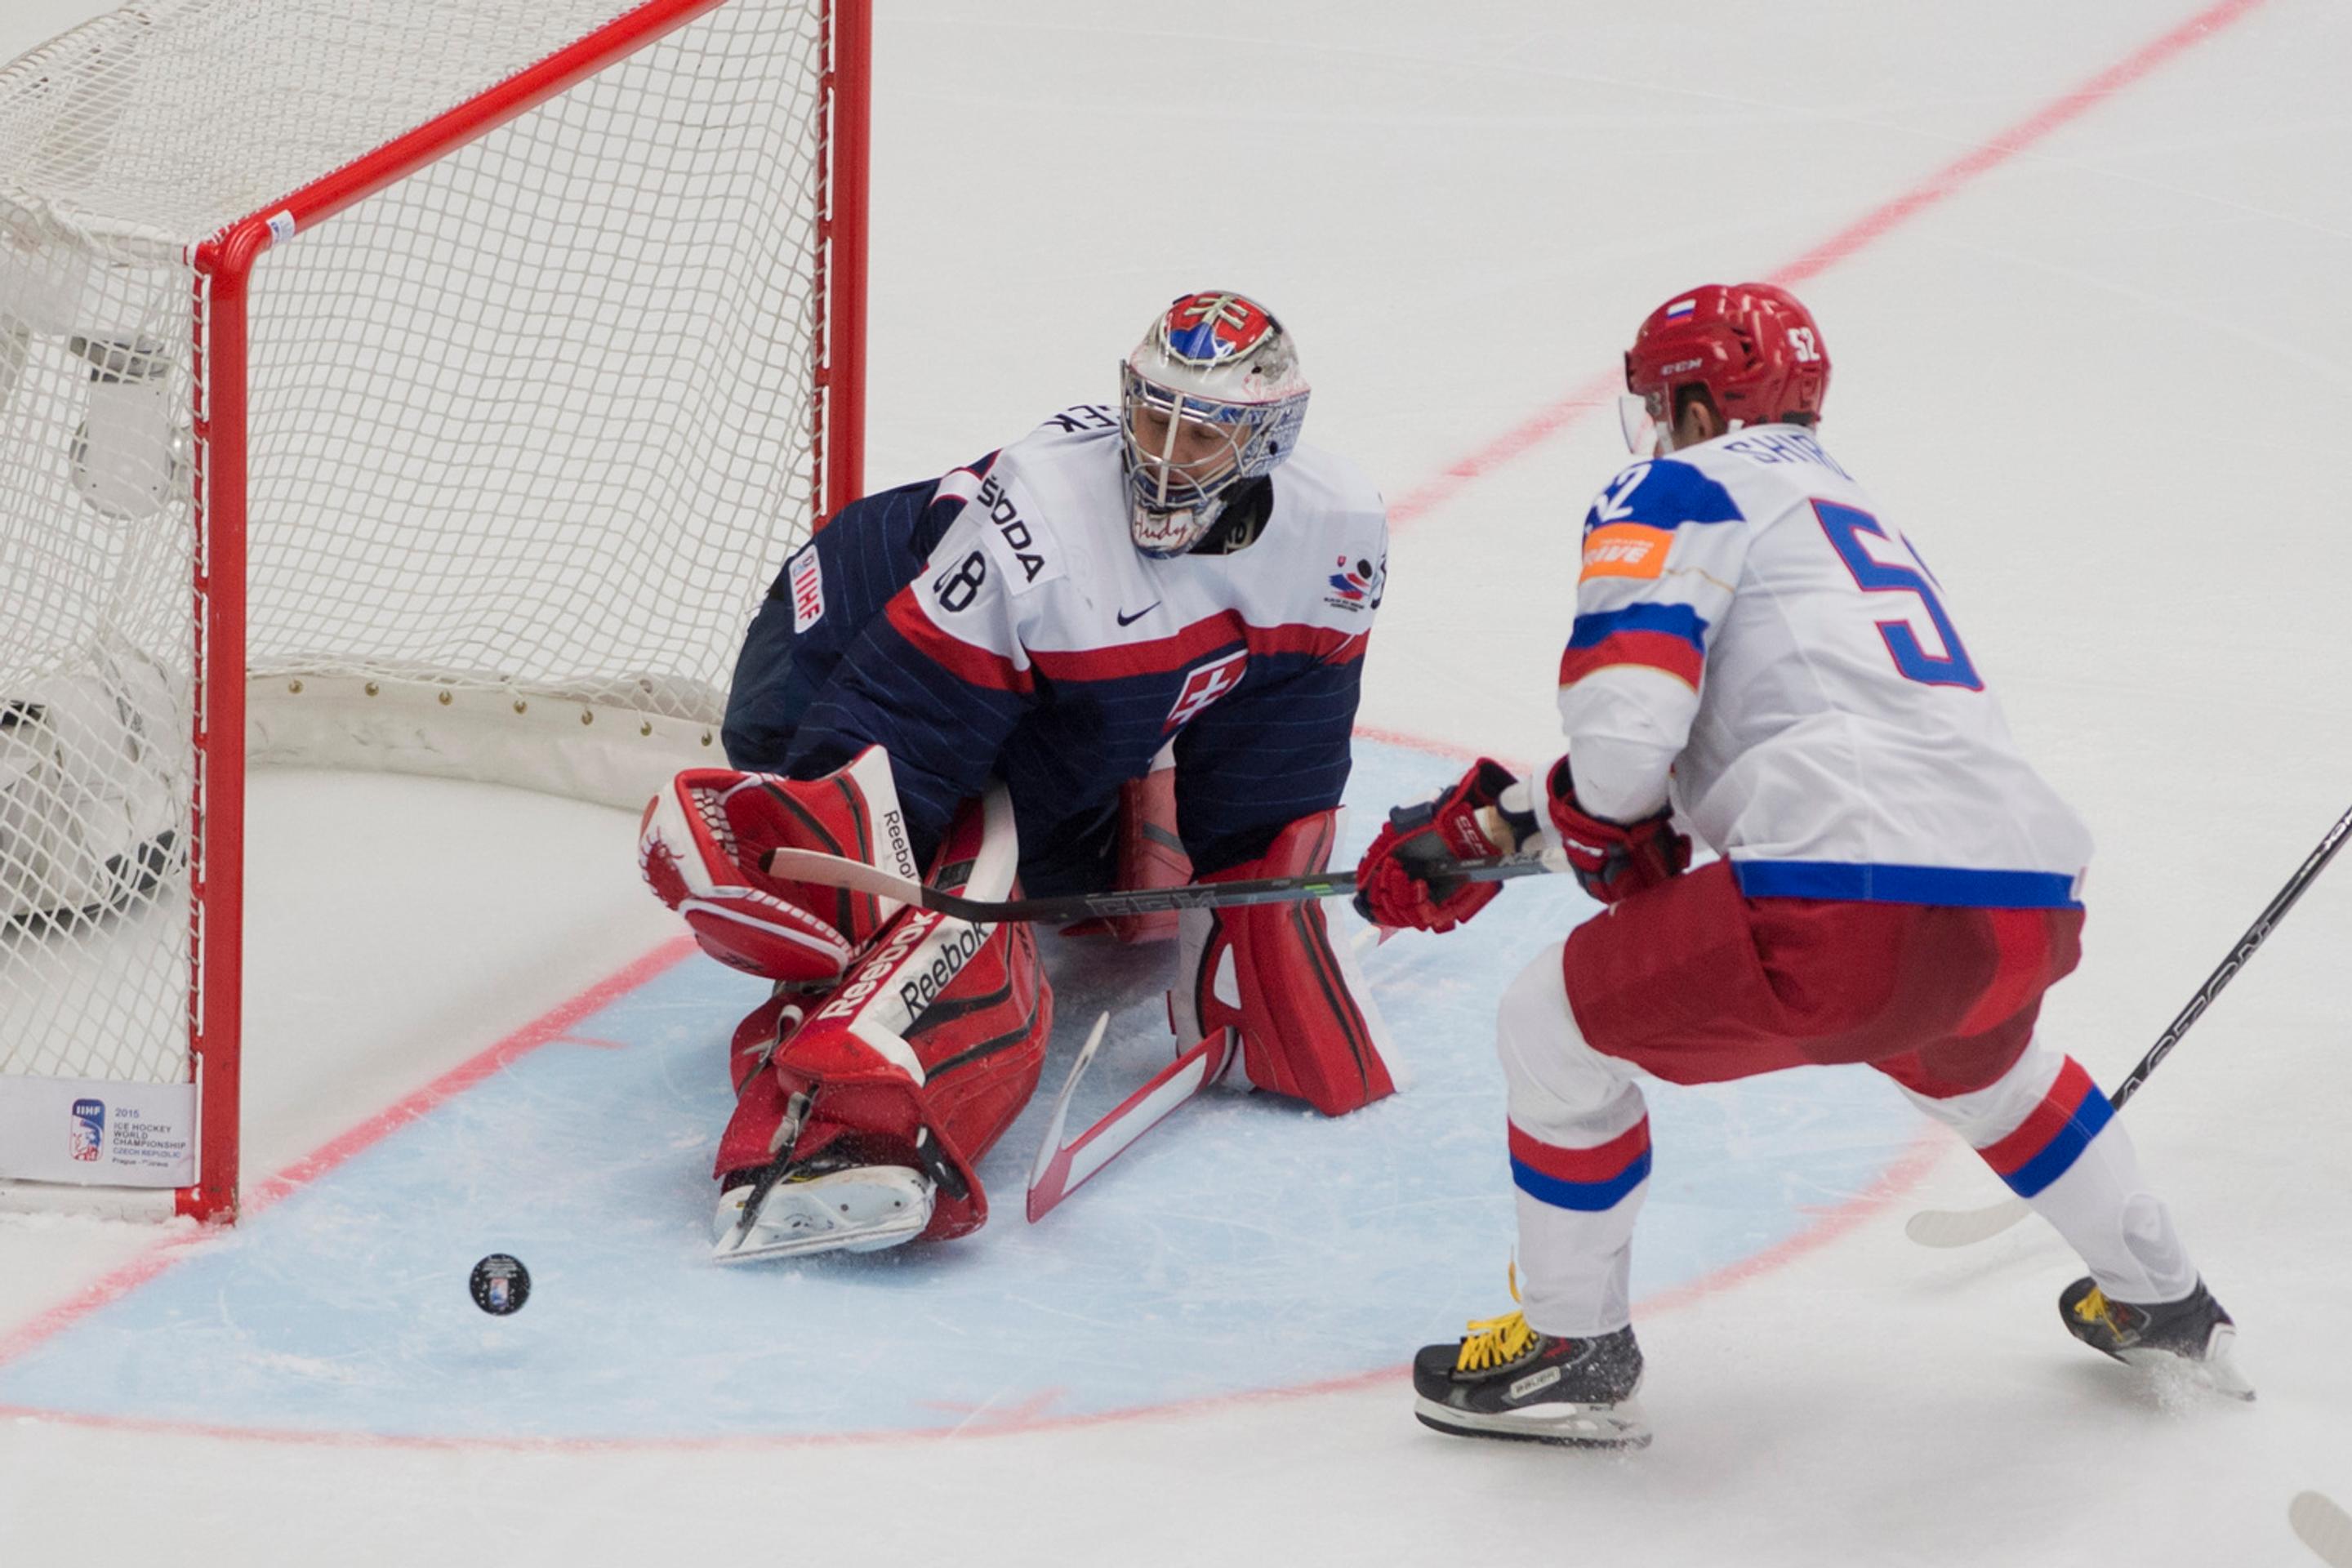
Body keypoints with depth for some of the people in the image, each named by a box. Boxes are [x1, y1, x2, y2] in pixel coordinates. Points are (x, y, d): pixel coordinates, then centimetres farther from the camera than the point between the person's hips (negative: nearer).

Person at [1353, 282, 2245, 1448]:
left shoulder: (1678, 493, 7)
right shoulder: (1854, 510, 34)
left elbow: (1622, 737, -7)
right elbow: (1657, 754, 35)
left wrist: (1607, 846, 15)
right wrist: (1480, 832, 32)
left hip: (1854, 904, -8)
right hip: (2035, 908, 9)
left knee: (1561, 1025, 13)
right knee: (1971, 1056, 42)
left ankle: (1575, 1350, 23)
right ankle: (2159, 1303, 51)